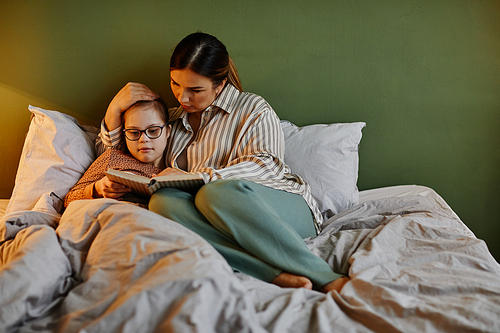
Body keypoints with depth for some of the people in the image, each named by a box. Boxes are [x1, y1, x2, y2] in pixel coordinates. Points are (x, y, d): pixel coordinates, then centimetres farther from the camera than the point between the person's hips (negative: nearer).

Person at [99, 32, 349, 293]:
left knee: (217, 192, -37)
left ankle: (328, 279, -40)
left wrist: (198, 178, -16)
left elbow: (265, 164, -6)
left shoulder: (254, 108, 12)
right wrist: (115, 108, 19)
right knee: (162, 200, -28)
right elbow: (113, 154, 37)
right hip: (221, 222, 4)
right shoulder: (172, 120, 28)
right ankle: (276, 275, -44)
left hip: (281, 206, -3)